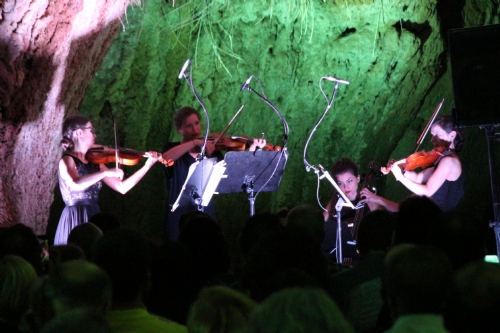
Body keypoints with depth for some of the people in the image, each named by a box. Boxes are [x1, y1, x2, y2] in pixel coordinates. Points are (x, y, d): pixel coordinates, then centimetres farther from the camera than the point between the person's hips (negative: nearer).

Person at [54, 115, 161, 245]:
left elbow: (122, 187, 11)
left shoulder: (94, 162, 13)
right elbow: (75, 184, -29)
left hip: (94, 218, 7)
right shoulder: (67, 160, -7)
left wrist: (147, 165, 6)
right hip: (76, 220, -7)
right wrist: (106, 172, -30)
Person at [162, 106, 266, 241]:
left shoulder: (211, 152, 9)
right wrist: (195, 142, -28)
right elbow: (166, 158, -24)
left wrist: (252, 150, -11)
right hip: (179, 217, -2)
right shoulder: (172, 148, 1)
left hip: (207, 215, 2)